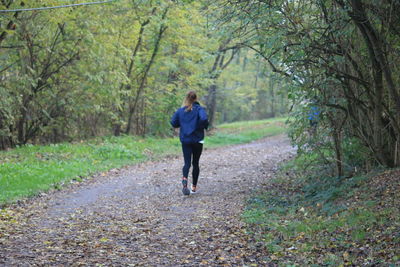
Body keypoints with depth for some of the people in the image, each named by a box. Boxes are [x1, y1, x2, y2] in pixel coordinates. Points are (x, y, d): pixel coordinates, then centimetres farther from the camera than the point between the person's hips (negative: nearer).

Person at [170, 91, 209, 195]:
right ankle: (194, 187, 16)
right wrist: (205, 127, -5)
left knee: (187, 162, 0)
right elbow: (204, 119, -25)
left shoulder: (180, 110, 3)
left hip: (185, 140, 2)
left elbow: (173, 123, 2)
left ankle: (185, 179, -31)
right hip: (197, 140, -2)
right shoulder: (199, 109, -7)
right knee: (195, 163, 12)